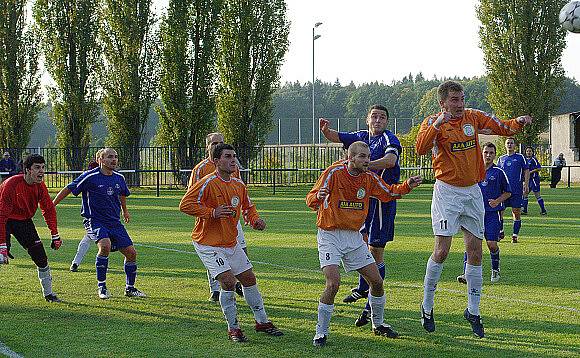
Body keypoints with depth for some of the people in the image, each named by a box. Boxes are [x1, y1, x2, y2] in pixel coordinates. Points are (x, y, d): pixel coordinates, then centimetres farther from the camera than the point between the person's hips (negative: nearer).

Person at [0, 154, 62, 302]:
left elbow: (48, 210, 4)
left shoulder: (40, 186, -11)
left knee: (40, 255, 0)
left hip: (24, 220, 5)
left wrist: (55, 236, 4)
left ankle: (48, 294, 14)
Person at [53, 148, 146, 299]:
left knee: (131, 253, 0)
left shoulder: (119, 178, 6)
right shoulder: (90, 176, -11)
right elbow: (69, 189, -4)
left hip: (115, 222, 6)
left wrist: (125, 211, 43)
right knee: (105, 245, -32)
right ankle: (101, 287, -15)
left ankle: (130, 288, 22)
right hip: (94, 221, -6)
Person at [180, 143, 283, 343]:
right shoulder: (208, 183, -18)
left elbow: (248, 207, 22)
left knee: (249, 279, 12)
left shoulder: (239, 185, 4)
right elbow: (185, 204, -23)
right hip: (208, 244, -8)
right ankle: (233, 328, -3)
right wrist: (212, 212, -28)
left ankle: (262, 322, 27)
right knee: (228, 282, -18)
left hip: (231, 244, 8)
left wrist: (255, 220, 1)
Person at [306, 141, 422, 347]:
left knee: (376, 281, 6)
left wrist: (407, 186, 0)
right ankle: (321, 334, -7)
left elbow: (388, 193, 18)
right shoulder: (334, 172, -13)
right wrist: (318, 197, -38)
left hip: (354, 237, 6)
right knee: (333, 284, -20)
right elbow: (311, 201, -14)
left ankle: (378, 325, 30)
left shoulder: (369, 178, 2)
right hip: (330, 236, -6)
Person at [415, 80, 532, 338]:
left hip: (473, 191, 4)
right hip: (447, 192, -4)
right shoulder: (433, 122, -8)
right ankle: (427, 306, 5)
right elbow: (420, 148, -25)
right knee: (442, 250, -11)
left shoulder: (474, 117, 5)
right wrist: (437, 124, -35)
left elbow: (504, 128, 13)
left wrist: (519, 122, -7)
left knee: (475, 253, 5)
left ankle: (473, 311, 16)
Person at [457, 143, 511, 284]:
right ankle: (466, 273, -12)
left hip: (492, 213, -2)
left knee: (492, 244, -7)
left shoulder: (498, 172, 1)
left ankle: (495, 270, 19)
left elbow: (508, 192, 7)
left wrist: (497, 201, -8)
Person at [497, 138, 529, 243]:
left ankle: (515, 235, 5)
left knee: (516, 213, -1)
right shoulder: (501, 159, 14)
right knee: (499, 211, -4)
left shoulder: (520, 157, 4)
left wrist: (526, 185, -6)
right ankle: (500, 231, 13)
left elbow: (526, 171, 4)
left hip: (517, 190, -3)